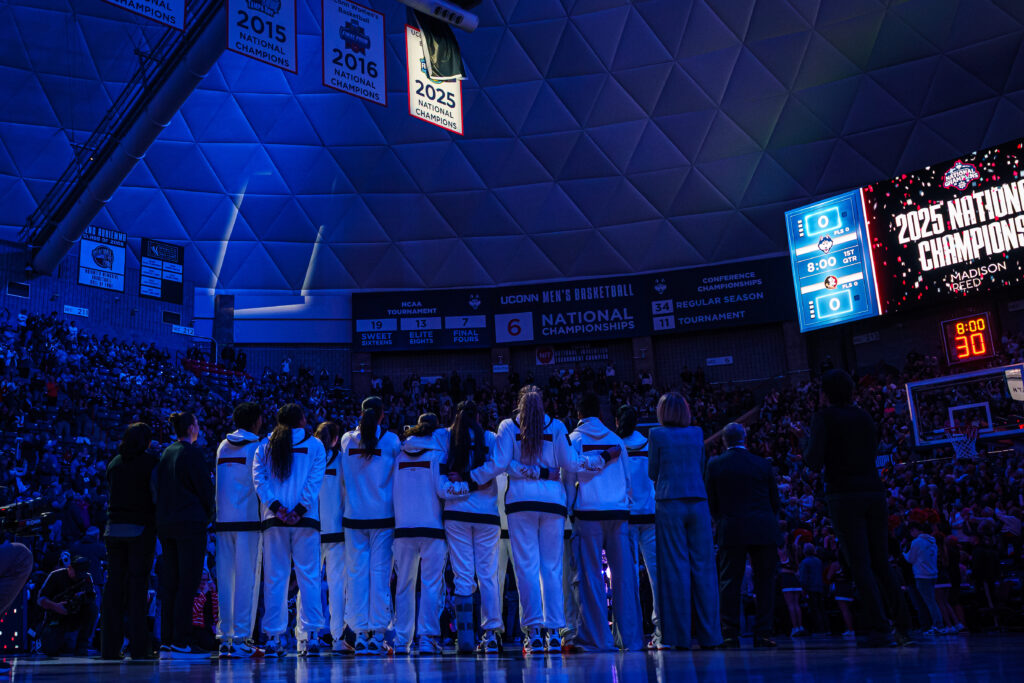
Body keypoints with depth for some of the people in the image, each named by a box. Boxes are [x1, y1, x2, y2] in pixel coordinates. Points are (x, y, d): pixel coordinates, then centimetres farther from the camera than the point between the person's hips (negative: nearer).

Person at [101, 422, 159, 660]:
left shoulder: (114, 462, 10)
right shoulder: (150, 461, -4)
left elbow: (112, 492, 14)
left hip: (114, 527, 4)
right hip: (141, 527, -4)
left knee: (114, 583, 7)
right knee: (138, 583, -3)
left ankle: (110, 646, 8)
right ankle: (138, 646, -5)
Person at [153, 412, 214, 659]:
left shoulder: (165, 454, 12)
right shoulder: (192, 453, -8)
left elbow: (157, 489, 14)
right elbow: (205, 488, -9)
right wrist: (208, 515, 6)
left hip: (165, 523, 7)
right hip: (190, 522, -7)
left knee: (169, 583, 9)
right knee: (187, 583, -5)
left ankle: (167, 642, 11)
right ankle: (181, 643, -7)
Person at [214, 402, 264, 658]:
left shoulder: (223, 447, 13)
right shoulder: (257, 447, -4)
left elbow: (219, 484, 14)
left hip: (223, 521, 6)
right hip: (248, 520, -5)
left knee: (225, 579, 8)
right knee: (247, 579, -3)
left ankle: (225, 638, 10)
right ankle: (241, 639, -4)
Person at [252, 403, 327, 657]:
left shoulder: (265, 446, 10)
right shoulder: (314, 445, 5)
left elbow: (259, 478, -1)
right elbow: (315, 480, -6)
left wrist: (276, 506, -6)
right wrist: (300, 509, -9)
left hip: (274, 521, 2)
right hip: (306, 520, -2)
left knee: (274, 578, 5)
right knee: (308, 576, 2)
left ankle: (274, 638, 4)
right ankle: (309, 636, -2)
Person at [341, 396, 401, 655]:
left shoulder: (347, 440, 3)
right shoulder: (391, 440, -3)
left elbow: (343, 476, 14)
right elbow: (398, 476, 4)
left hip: (353, 517, 2)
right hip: (382, 516, -2)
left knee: (356, 573, 5)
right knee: (380, 572, 1)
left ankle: (360, 634, 5)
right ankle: (377, 635, 1)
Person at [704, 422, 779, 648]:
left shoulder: (714, 465, 1)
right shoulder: (762, 464, 4)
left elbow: (711, 502, 4)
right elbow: (775, 501, 9)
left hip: (731, 530, -1)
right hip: (763, 530, 1)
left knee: (729, 582, 3)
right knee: (764, 581, 7)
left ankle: (731, 634, 0)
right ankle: (763, 633, 6)